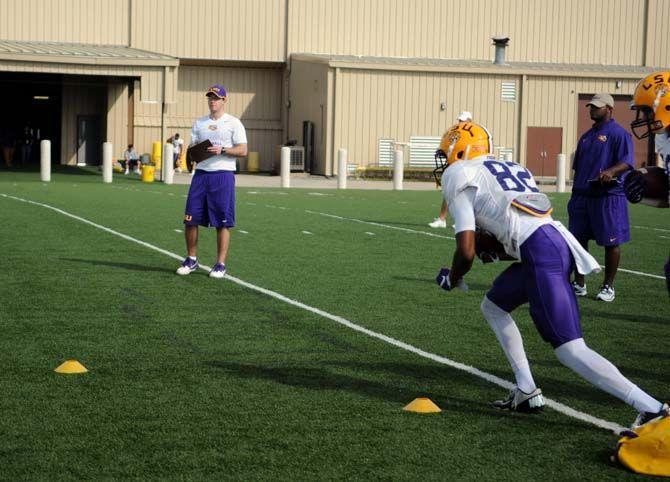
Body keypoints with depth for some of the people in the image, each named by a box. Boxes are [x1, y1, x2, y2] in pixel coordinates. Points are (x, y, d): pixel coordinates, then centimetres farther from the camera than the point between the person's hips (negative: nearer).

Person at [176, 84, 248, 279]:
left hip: (223, 174, -4)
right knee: (190, 219, 1)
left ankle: (221, 264, 4)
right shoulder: (199, 123, 17)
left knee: (223, 223, -3)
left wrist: (222, 150, -18)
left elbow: (243, 150, -5)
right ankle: (191, 260, 14)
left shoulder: (233, 123, 2)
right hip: (201, 173, 4)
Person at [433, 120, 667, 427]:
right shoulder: (510, 169, 28)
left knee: (570, 350, -9)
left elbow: (466, 251, -2)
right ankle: (527, 393, 23)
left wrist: (452, 279, 17)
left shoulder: (458, 175, 4)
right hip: (557, 239, 9)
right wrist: (499, 249, 29)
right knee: (493, 307, 26)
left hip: (542, 253, -9)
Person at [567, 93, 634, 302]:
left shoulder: (619, 134, -6)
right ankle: (579, 284, 20)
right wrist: (575, 195, 19)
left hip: (608, 196, -8)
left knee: (611, 242, 0)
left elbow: (626, 163, -17)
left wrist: (611, 171, -36)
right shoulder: (586, 136, 19)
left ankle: (608, 286, 9)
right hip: (582, 196, 8)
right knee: (578, 240, 9)